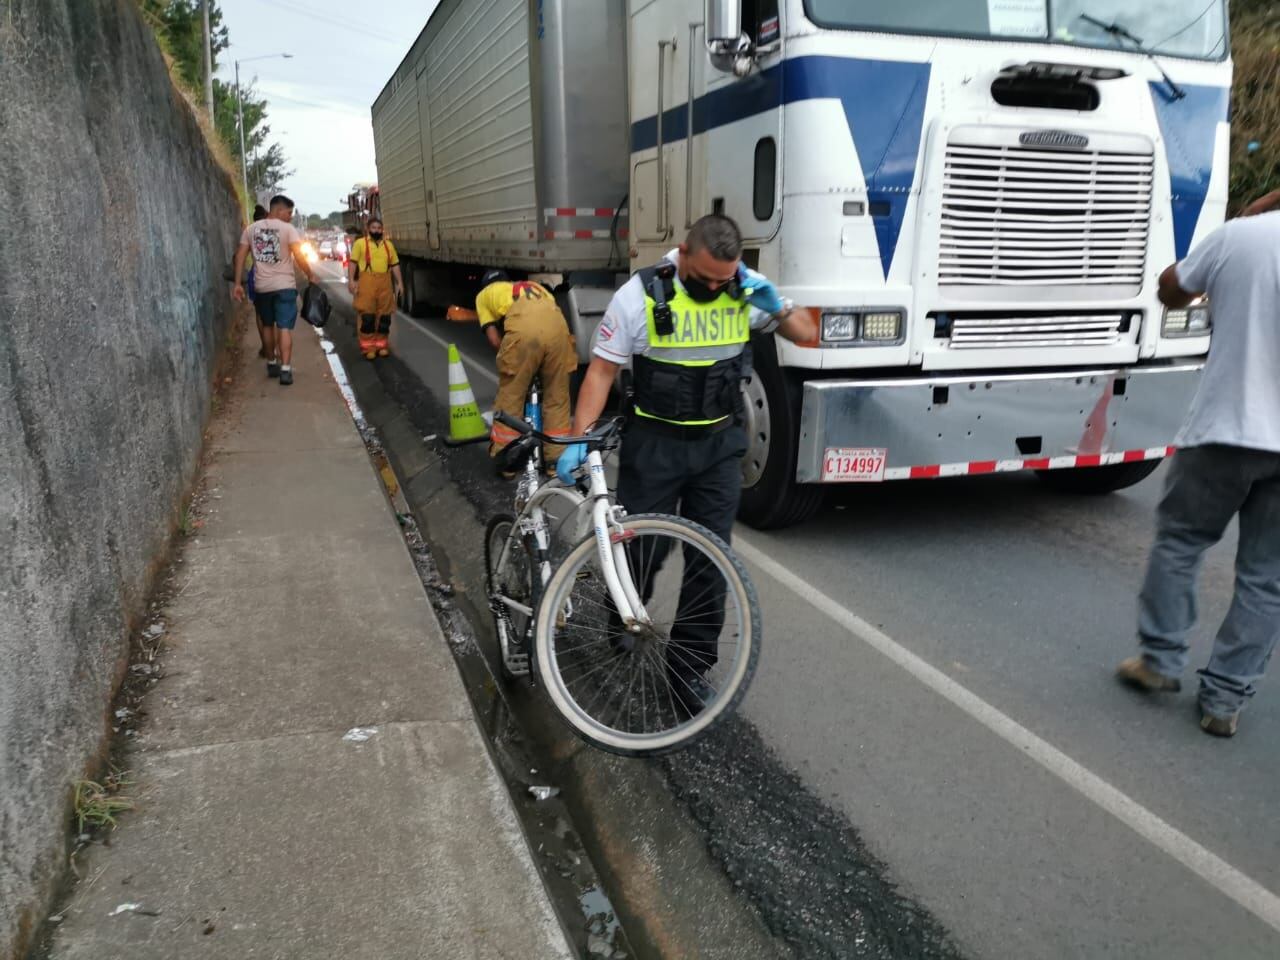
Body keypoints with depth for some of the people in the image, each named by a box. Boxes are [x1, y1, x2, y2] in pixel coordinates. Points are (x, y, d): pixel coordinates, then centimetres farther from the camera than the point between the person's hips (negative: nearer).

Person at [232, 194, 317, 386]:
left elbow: (240, 256, 4)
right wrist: (311, 275, 0)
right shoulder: (287, 229, -6)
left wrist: (238, 284, 6)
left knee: (267, 325, 19)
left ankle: (272, 364, 27)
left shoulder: (251, 228, 8)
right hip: (284, 285, -4)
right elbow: (299, 257, -14)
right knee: (284, 327, -6)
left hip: (261, 287, 4)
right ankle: (285, 369, -15)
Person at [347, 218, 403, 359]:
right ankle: (368, 347, -1)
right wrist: (351, 280, -12)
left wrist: (399, 282, 9)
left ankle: (381, 345, 17)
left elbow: (395, 265, 17)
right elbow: (353, 263, -1)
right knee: (367, 316, -6)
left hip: (385, 283, 4)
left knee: (384, 316, 6)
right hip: (367, 282, -4)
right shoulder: (360, 243, 6)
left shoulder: (388, 245, 18)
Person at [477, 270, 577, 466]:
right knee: (557, 398, 17)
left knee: (510, 399, 12)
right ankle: (557, 460, 23)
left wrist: (509, 362, 31)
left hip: (523, 328, -3)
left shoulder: (484, 295, 31)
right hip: (557, 324, 4)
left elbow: (494, 340, 18)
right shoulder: (532, 286, 43)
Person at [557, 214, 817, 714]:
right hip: (654, 443, -2)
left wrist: (775, 305, -15)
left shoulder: (747, 289, -4)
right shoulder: (640, 295, -13)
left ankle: (690, 666, 18)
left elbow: (807, 334, 5)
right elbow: (601, 371, -9)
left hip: (719, 444, 3)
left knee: (710, 559, 3)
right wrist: (579, 439, -18)